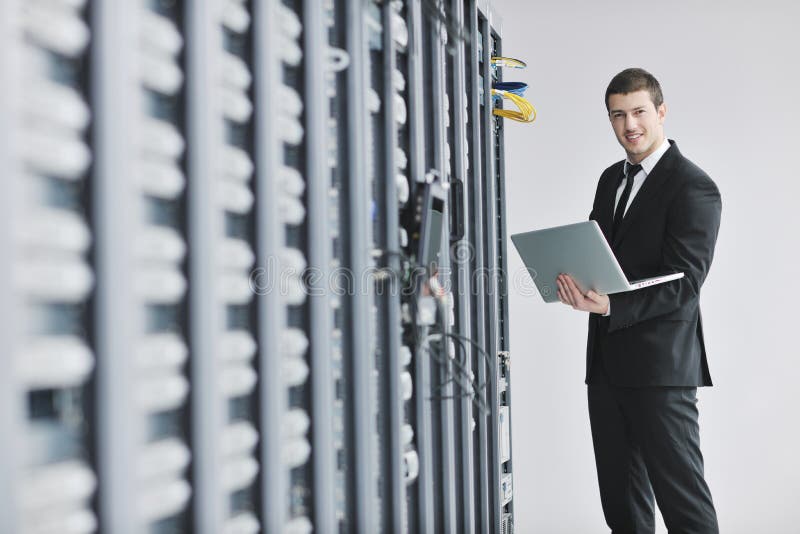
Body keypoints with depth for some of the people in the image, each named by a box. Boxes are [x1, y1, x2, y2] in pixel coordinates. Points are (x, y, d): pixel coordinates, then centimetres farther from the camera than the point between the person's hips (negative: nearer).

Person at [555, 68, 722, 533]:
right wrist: (571, 275, -2)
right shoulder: (612, 179, 15)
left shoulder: (693, 188, -9)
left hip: (660, 366, -8)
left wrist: (608, 306, -29)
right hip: (607, 361, 8)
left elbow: (683, 287, -16)